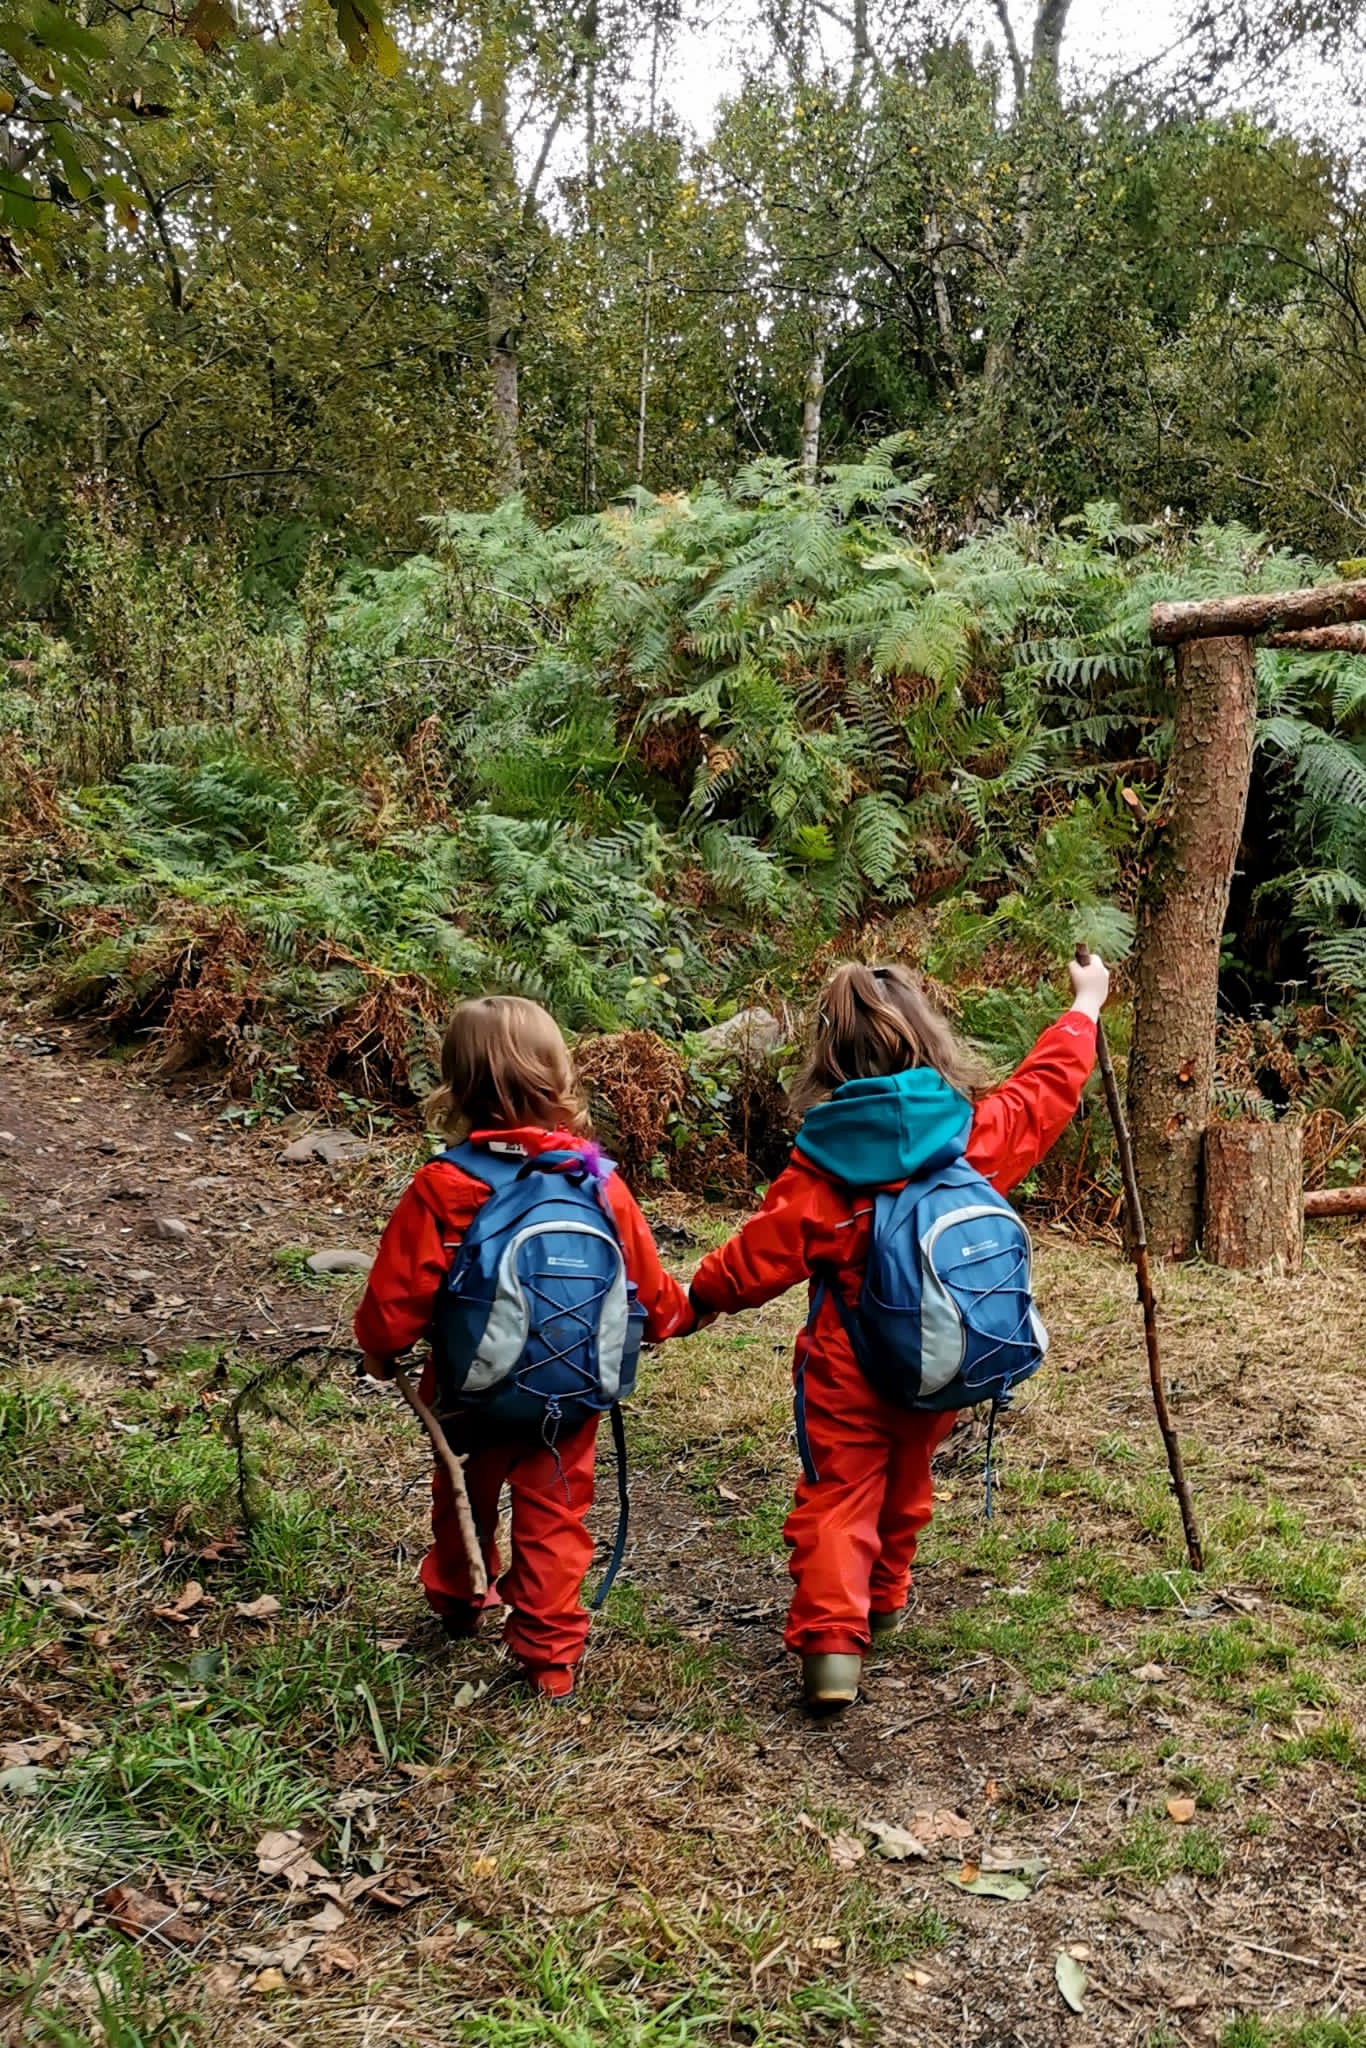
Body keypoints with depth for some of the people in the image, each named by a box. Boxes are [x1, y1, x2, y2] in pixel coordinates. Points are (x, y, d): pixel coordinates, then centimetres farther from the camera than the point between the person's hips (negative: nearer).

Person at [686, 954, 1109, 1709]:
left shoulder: (825, 1161, -16)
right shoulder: (984, 1129, -9)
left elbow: (762, 1255, -11)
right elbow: (1051, 1082, 8)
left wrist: (701, 1294, 7)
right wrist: (1086, 1002, 25)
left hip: (848, 1367, -4)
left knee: (838, 1495, 4)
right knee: (905, 1483, 24)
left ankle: (830, 1640, -10)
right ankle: (884, 1602, 42)